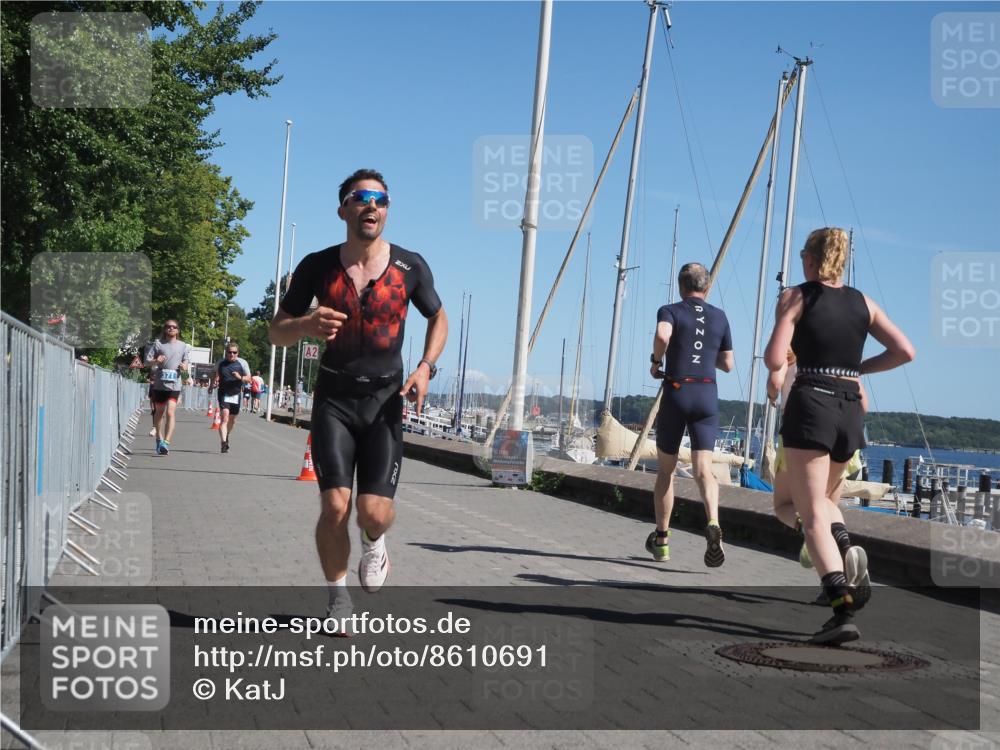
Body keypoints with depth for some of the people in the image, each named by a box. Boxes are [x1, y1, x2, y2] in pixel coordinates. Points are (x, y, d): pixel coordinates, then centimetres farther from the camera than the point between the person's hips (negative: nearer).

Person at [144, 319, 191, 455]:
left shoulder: (183, 346, 8)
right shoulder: (158, 343, 5)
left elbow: (187, 363, 12)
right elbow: (147, 361, 4)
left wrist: (185, 367, -11)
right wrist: (155, 361, -18)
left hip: (174, 385, -1)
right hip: (159, 384, 1)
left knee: (170, 412, -14)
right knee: (159, 412, 14)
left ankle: (166, 442, -17)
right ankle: (159, 439, 32)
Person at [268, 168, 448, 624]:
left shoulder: (410, 267, -2)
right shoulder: (317, 267, -4)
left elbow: (438, 318, 15)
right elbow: (276, 332, 1)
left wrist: (425, 367, -3)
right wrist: (306, 325, -23)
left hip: (385, 400, 0)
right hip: (334, 399, 0)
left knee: (375, 511, -10)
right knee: (335, 506, -11)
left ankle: (374, 544, 28)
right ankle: (338, 596, 12)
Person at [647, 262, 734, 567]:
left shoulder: (670, 311, 2)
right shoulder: (720, 317, 13)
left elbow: (662, 335, -22)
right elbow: (728, 364, 16)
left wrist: (655, 361, -4)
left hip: (676, 393, -2)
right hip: (707, 395, 2)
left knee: (665, 469, 13)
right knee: (703, 468, -7)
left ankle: (661, 539, 20)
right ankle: (713, 524, -34)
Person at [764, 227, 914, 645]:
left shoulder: (795, 298, -1)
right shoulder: (862, 303, 12)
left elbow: (774, 361, -10)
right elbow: (905, 351, 4)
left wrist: (779, 354, 13)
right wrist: (859, 368, 16)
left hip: (810, 405, -5)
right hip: (851, 410, 5)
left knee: (813, 516, -4)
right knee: (818, 497, 27)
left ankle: (843, 611, -18)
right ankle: (845, 548, -3)